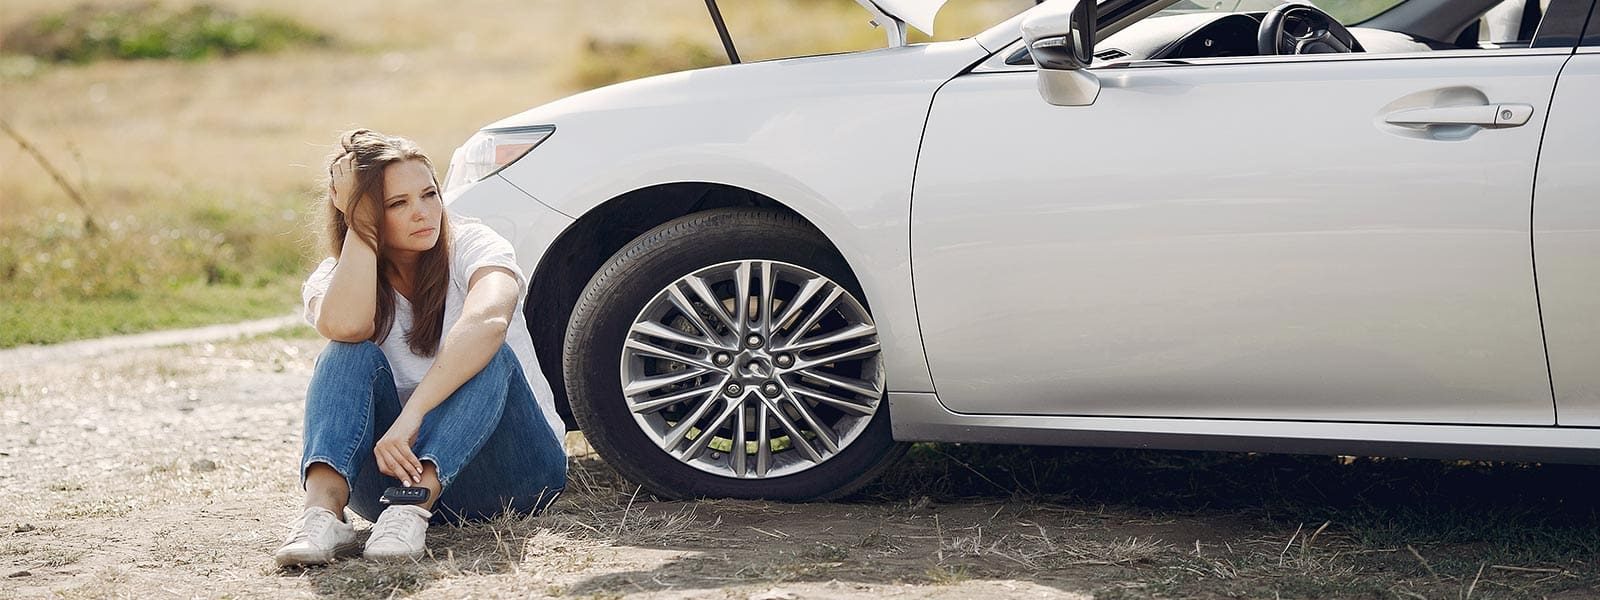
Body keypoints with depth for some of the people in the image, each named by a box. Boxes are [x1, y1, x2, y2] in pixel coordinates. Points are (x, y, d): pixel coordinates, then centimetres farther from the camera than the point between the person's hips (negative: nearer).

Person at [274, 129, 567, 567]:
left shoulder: (472, 246, -7)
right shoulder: (333, 280, 1)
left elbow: (487, 321, -32)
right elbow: (344, 326, -26)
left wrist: (412, 414, -42)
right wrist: (357, 226, -17)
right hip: (396, 465, 2)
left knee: (490, 357, -30)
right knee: (350, 354, -21)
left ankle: (412, 512, -50)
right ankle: (323, 510, -45)